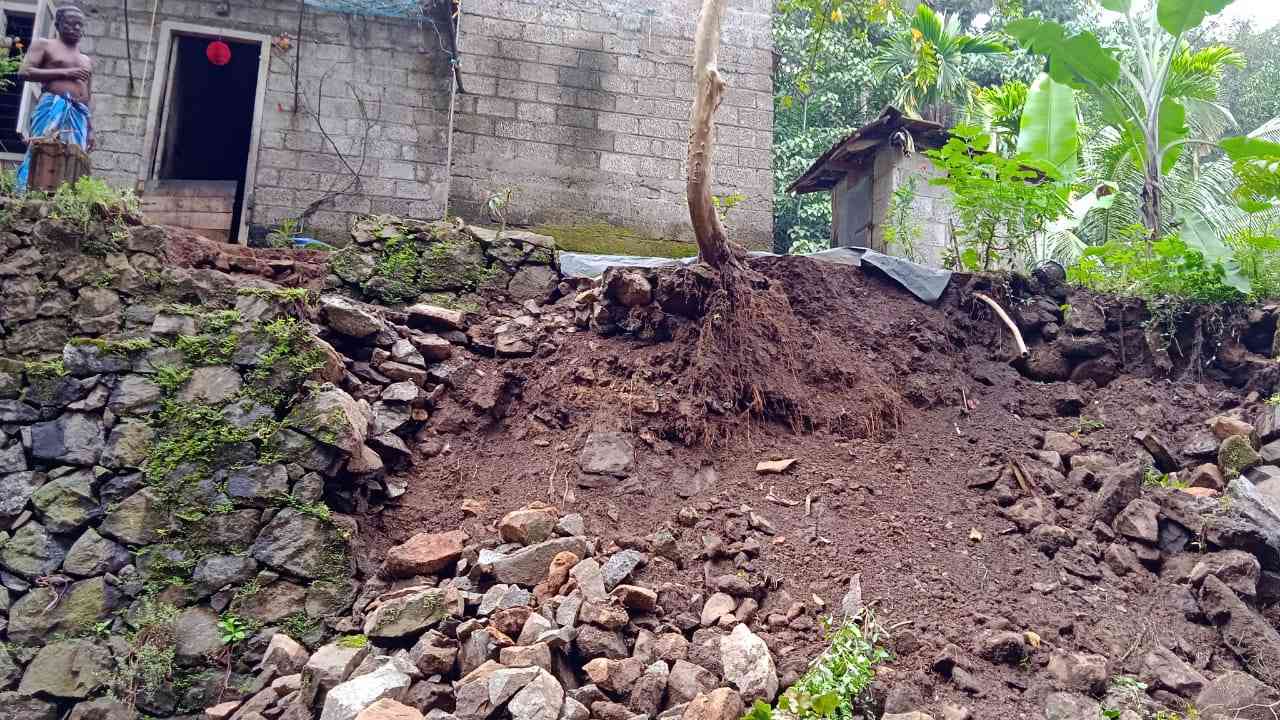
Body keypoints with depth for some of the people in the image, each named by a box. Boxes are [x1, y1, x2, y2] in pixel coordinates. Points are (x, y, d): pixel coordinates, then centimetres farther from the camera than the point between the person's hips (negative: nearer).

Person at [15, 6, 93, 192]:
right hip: (52, 108, -5)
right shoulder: (44, 45, 12)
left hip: (79, 115, 5)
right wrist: (64, 73, -7)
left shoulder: (87, 61, 27)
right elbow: (24, 72, -2)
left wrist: (90, 130, 13)